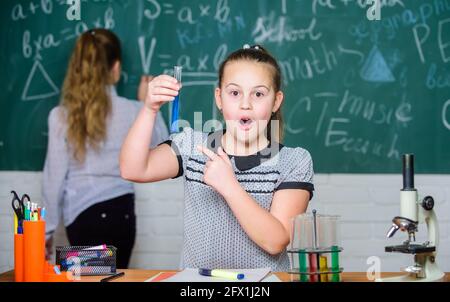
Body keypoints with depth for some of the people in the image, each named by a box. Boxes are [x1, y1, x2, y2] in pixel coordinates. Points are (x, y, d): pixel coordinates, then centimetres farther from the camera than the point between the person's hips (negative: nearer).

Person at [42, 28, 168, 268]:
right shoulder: (132, 112, -3)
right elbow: (162, 144, 15)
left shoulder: (61, 116, -8)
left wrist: (47, 228, 5)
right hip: (122, 212, 2)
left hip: (83, 215, -2)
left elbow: (54, 176, -5)